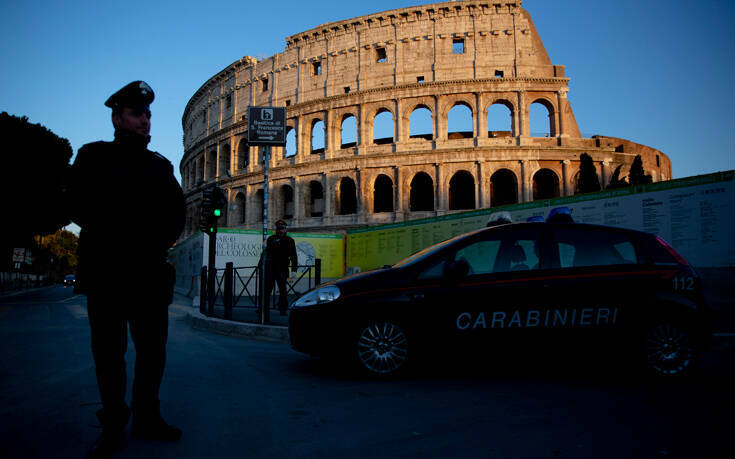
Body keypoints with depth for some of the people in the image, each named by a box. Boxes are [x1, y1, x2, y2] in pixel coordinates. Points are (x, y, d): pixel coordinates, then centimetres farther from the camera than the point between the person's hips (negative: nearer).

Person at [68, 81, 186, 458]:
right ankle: (113, 428, 14)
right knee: (109, 353, 3)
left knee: (153, 349, 6)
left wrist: (156, 243, -9)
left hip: (150, 272, 3)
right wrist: (125, 240, -12)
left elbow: (177, 212, 9)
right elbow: (79, 206, -5)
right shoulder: (93, 156, 8)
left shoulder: (160, 164, 17)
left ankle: (146, 418, 20)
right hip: (105, 272, -3)